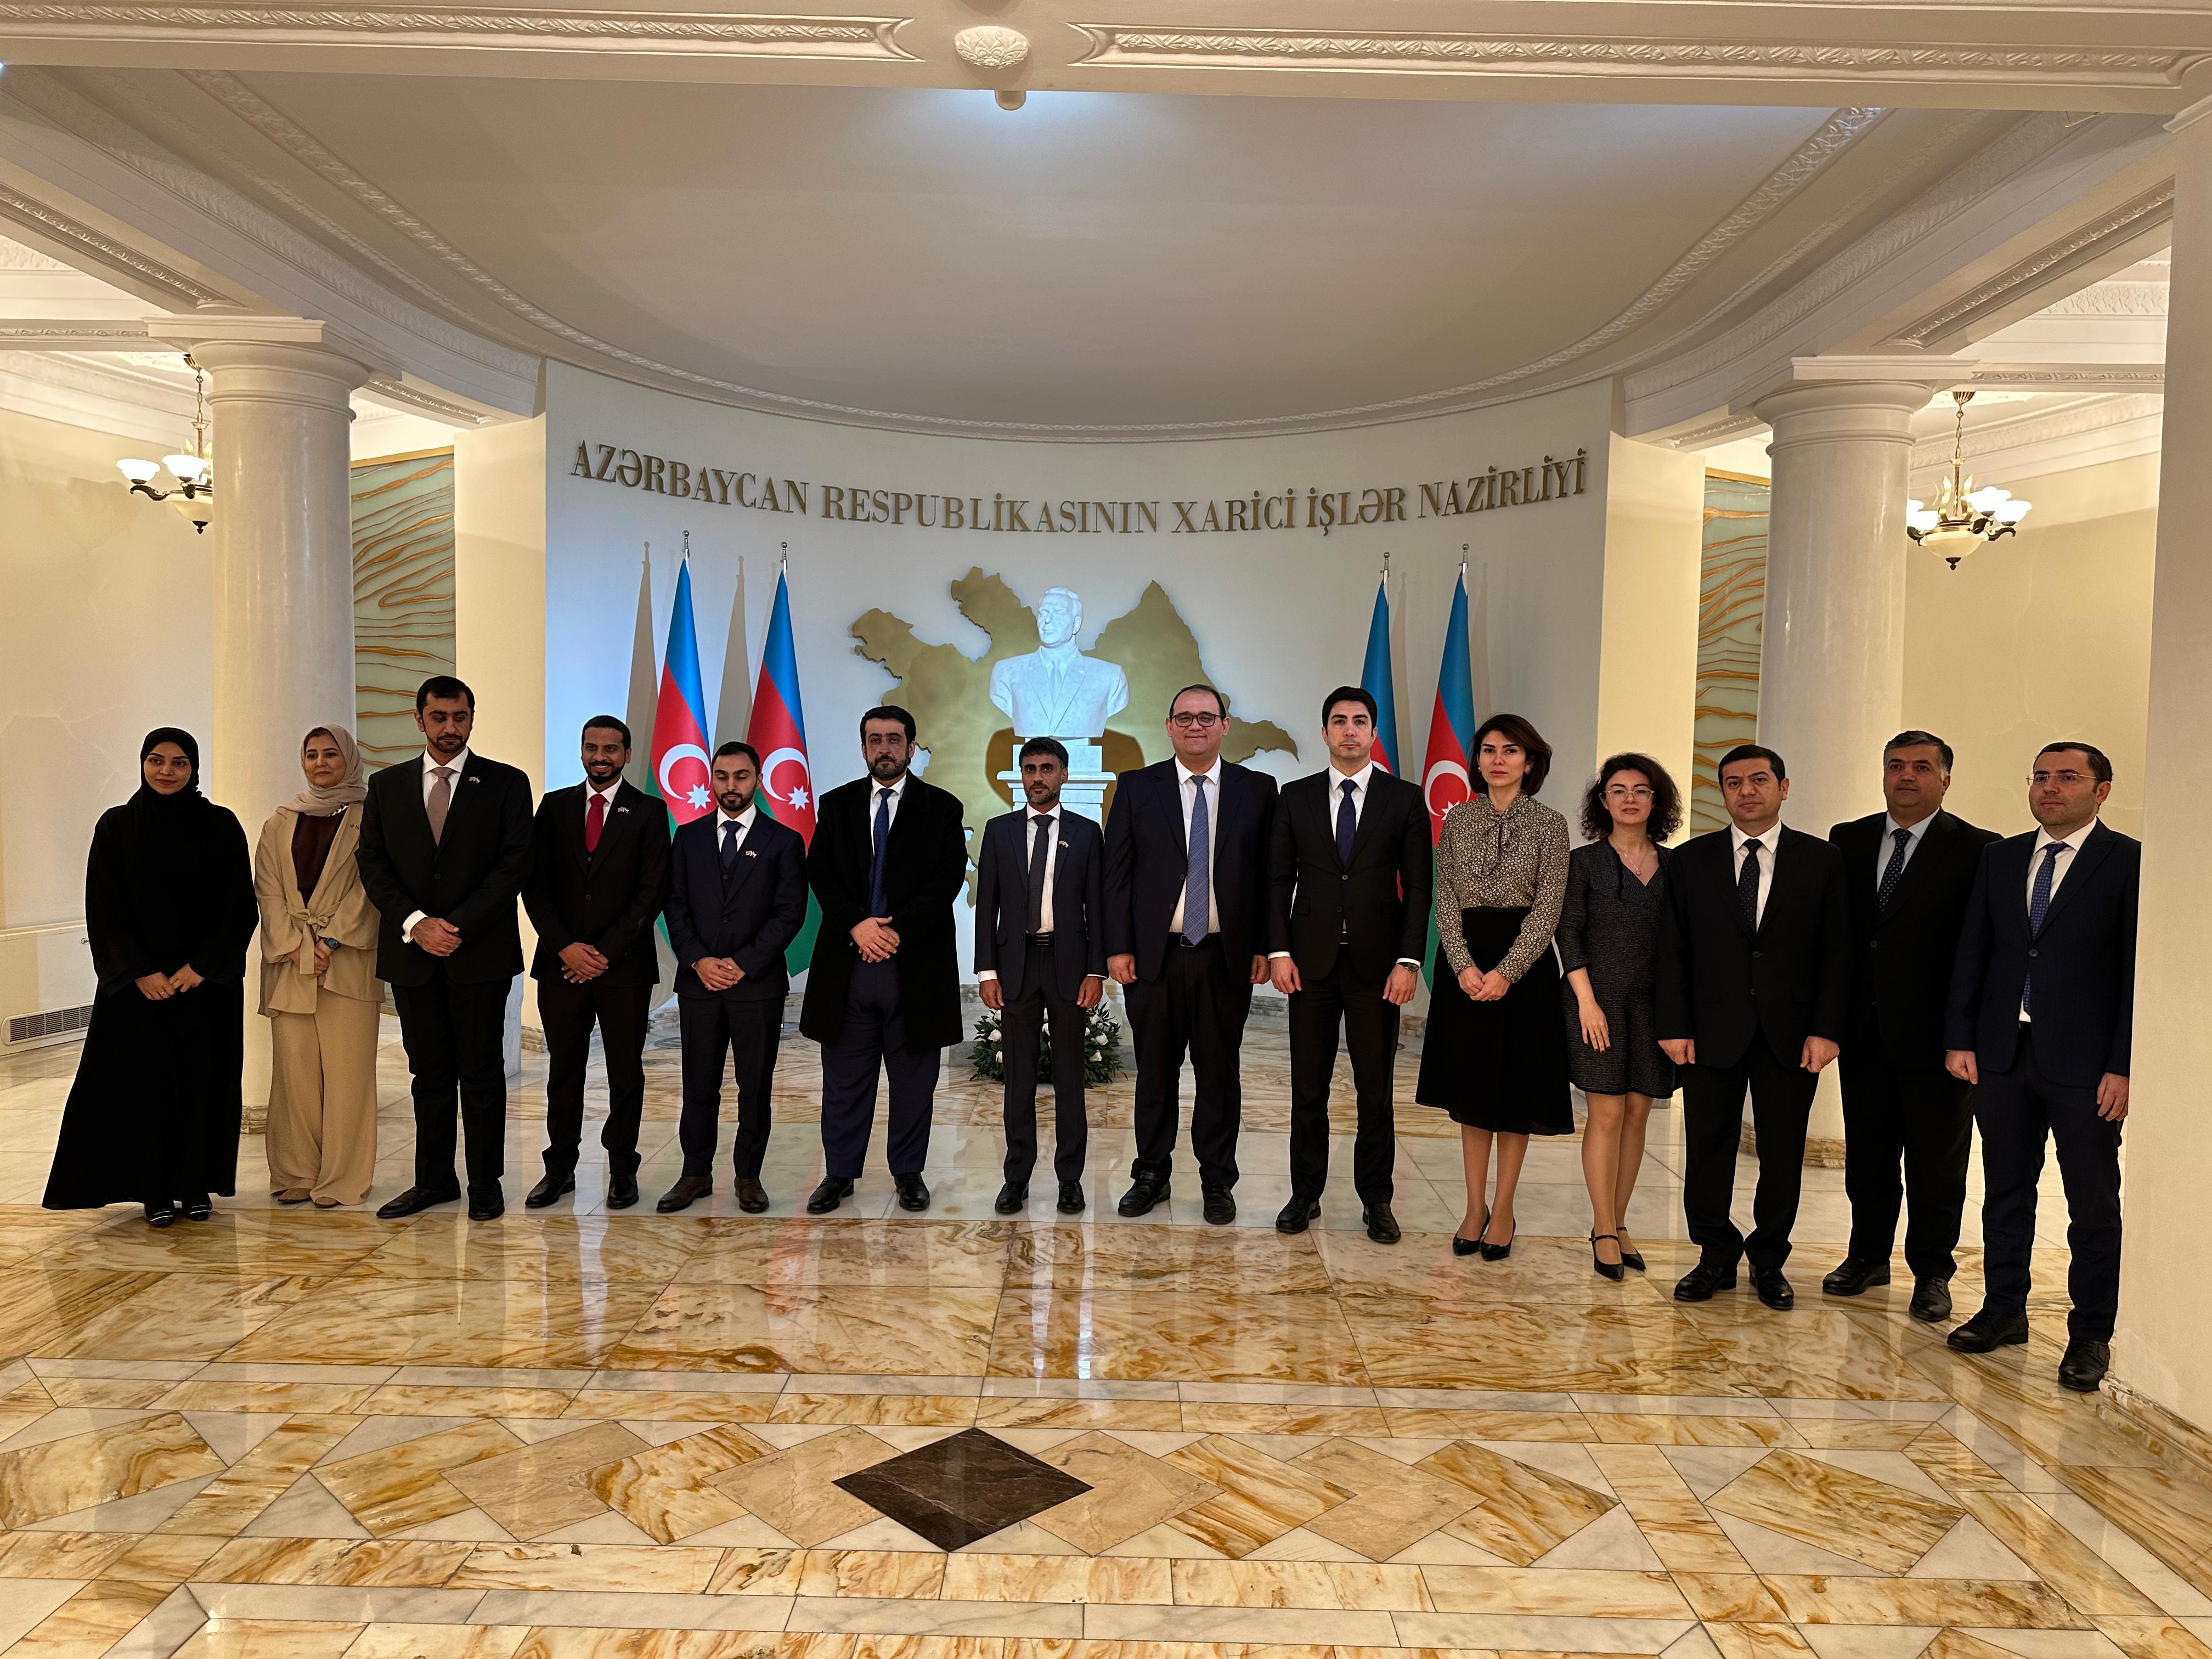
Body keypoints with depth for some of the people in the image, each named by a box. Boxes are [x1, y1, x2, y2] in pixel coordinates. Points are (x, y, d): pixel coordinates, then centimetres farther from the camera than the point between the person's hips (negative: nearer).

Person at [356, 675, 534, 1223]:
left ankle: (486, 1184, 11)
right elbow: (373, 864, 5)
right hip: (411, 952, 3)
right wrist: (416, 924, -9)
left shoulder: (506, 784, 2)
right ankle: (434, 1180, 20)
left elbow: (514, 864, -6)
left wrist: (458, 926, -13)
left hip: (480, 952, -3)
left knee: (482, 1073, 3)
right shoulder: (386, 785, 11)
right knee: (429, 1073, 10)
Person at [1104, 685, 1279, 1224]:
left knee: (1220, 1073, 8)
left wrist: (1266, 947, -2)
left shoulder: (1257, 790, 4)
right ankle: (1152, 1175, 25)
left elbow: (1270, 875, 4)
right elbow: (1116, 872, 2)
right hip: (1155, 955, 0)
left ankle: (1217, 1183, 21)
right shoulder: (1136, 787, 4)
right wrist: (1118, 948, -4)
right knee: (1155, 1072, 10)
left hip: (1226, 957, 0)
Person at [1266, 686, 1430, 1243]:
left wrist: (1408, 961, -8)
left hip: (1376, 963, -1)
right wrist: (1278, 951, -3)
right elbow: (1279, 879, 7)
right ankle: (1305, 1193, 19)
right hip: (1311, 962, 1)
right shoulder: (1295, 797, 7)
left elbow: (1418, 886, 0)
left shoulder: (1405, 799, 3)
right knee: (1308, 1088, 7)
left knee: (1376, 1091, 6)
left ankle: (1376, 1200, 18)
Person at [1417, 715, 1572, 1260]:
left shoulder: (1549, 825, -2)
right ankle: (1474, 1208, 19)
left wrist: (1506, 972, -17)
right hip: (1465, 964, 2)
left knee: (1515, 1089, 5)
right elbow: (1445, 901, 1)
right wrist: (1464, 966, -12)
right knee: (1471, 1088, 9)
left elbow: (1548, 909, -8)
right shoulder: (1458, 820, 5)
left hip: (1524, 964, -2)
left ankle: (1504, 1210, 17)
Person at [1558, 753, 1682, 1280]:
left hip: (1654, 1001, 3)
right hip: (1600, 998, -3)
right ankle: (1604, 1231, 4)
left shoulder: (1673, 865, 9)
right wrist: (1587, 1002, -11)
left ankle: (1618, 1224, 16)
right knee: (1607, 1114, -5)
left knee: (1638, 1115, 5)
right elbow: (1568, 935, -3)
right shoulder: (1584, 861, 1)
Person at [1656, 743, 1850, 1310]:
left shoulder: (1821, 860, 4)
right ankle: (1716, 1258, 21)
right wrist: (1674, 1026, -4)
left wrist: (1826, 1029, -7)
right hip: (1712, 1029, 0)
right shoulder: (1690, 860, 5)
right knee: (1708, 1149, 6)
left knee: (1783, 1153, 8)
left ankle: (1769, 1261, 24)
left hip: (1791, 1032, 0)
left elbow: (1837, 951, 1)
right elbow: (1671, 950, 3)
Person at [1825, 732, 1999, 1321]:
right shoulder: (1848, 840, 7)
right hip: (1865, 1029, 4)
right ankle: (1868, 1256, 30)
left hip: (1934, 1030, -4)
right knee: (1867, 1151, 15)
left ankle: (1932, 1272, 22)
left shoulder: (1978, 850, -6)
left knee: (1937, 1161, 8)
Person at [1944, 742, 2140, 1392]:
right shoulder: (2000, 858, 10)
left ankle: (2091, 1335, 17)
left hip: (2085, 1063, -4)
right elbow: (1972, 954, 10)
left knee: (2093, 1204, 6)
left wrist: (2123, 1066, -13)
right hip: (2003, 1053, 4)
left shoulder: (2131, 862, -5)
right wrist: (1960, 1038, 4)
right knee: (2005, 1191, 13)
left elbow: (2138, 971, -8)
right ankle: (2004, 1309, 26)